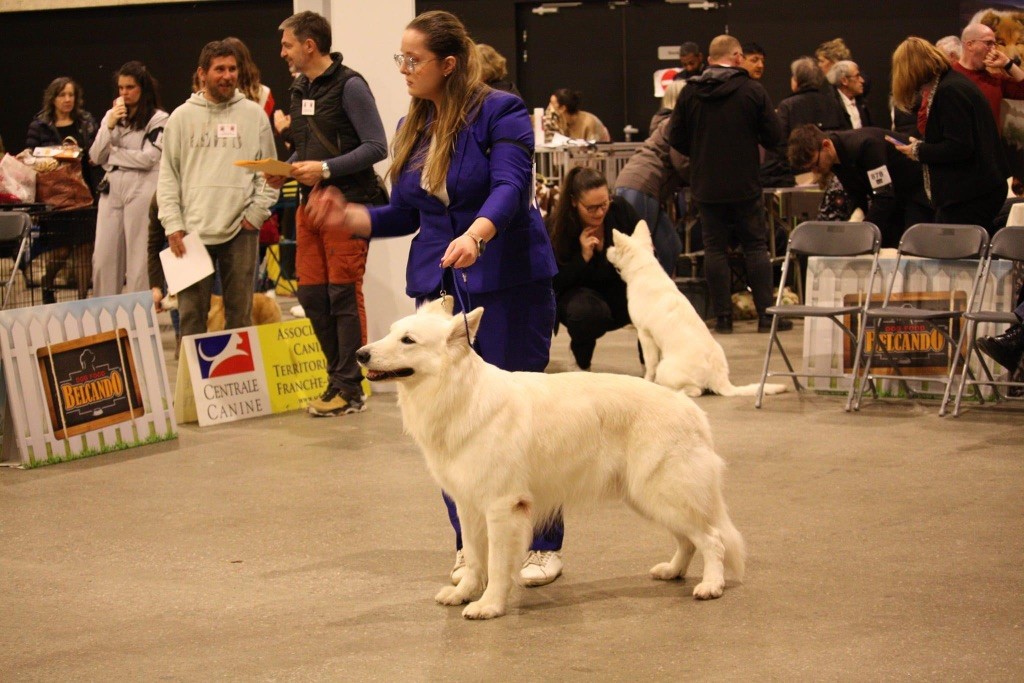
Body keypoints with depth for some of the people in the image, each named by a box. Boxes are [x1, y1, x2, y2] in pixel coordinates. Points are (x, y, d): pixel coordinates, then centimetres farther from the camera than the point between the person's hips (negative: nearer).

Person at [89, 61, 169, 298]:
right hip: (112, 190, 5)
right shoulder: (111, 115, 14)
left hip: (142, 191, -5)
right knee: (103, 258, 3)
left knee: (139, 259, -2)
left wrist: (112, 153, -1)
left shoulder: (158, 119, -3)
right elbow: (95, 156, 9)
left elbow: (148, 158, -12)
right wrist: (110, 125, -4)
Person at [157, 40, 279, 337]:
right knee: (191, 313, 0)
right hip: (193, 231, 0)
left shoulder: (254, 115, 7)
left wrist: (257, 213, -3)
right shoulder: (182, 117, 7)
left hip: (240, 230, 0)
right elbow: (168, 175, 6)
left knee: (240, 312, 5)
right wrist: (173, 224, -3)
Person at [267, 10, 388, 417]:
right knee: (311, 294, 8)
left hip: (346, 204, -8)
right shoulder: (300, 89, 14)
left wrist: (326, 169, -21)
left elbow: (376, 147, -15)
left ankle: (349, 390, 1)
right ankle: (338, 378, 18)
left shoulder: (349, 86, -11)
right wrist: (285, 171, 3)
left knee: (344, 294, -5)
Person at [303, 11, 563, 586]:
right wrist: (349, 217, -2)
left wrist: (476, 235, -40)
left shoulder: (501, 113, -9)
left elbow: (510, 187, -22)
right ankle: (471, 548, 15)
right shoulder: (413, 129, 11)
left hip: (509, 283, -6)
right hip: (438, 284, 6)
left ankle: (544, 546, 9)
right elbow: (403, 214, 15)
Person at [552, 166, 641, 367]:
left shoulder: (620, 209, -11)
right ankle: (581, 361, -4)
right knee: (588, 312, -40)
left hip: (620, 290, 3)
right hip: (579, 292, -2)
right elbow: (555, 282, -14)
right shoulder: (555, 228, -18)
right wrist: (583, 257, -28)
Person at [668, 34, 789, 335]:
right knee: (755, 247, 6)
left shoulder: (690, 92, -1)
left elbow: (676, 138, 1)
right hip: (745, 184, -1)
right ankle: (766, 314, 3)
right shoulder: (752, 90, -7)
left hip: (707, 185, 2)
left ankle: (723, 316, 4)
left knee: (715, 248, 6)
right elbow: (773, 136, -6)